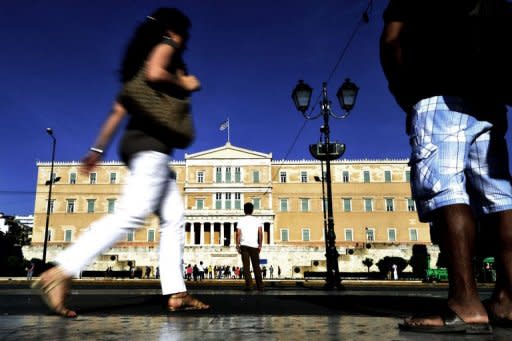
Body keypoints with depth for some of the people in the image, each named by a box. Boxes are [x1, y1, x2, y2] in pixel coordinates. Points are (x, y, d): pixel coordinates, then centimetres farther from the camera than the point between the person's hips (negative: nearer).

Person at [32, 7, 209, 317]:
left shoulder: (147, 54, 29)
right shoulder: (166, 45, 7)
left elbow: (119, 109, 23)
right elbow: (155, 73, -19)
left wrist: (98, 149, 20)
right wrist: (184, 84, 0)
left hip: (143, 144, 10)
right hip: (150, 142, -10)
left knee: (174, 218, 2)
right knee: (133, 213, -21)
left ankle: (176, 293, -4)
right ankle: (61, 273, -24)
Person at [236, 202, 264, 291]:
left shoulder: (241, 220, 4)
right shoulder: (257, 220, 7)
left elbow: (238, 233, -4)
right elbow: (260, 233, 1)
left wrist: (237, 245, 0)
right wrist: (260, 245, 5)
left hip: (244, 245, -1)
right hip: (254, 245, 1)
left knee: (246, 266, 1)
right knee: (256, 266, 8)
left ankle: (249, 285, -6)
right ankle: (260, 286, 6)